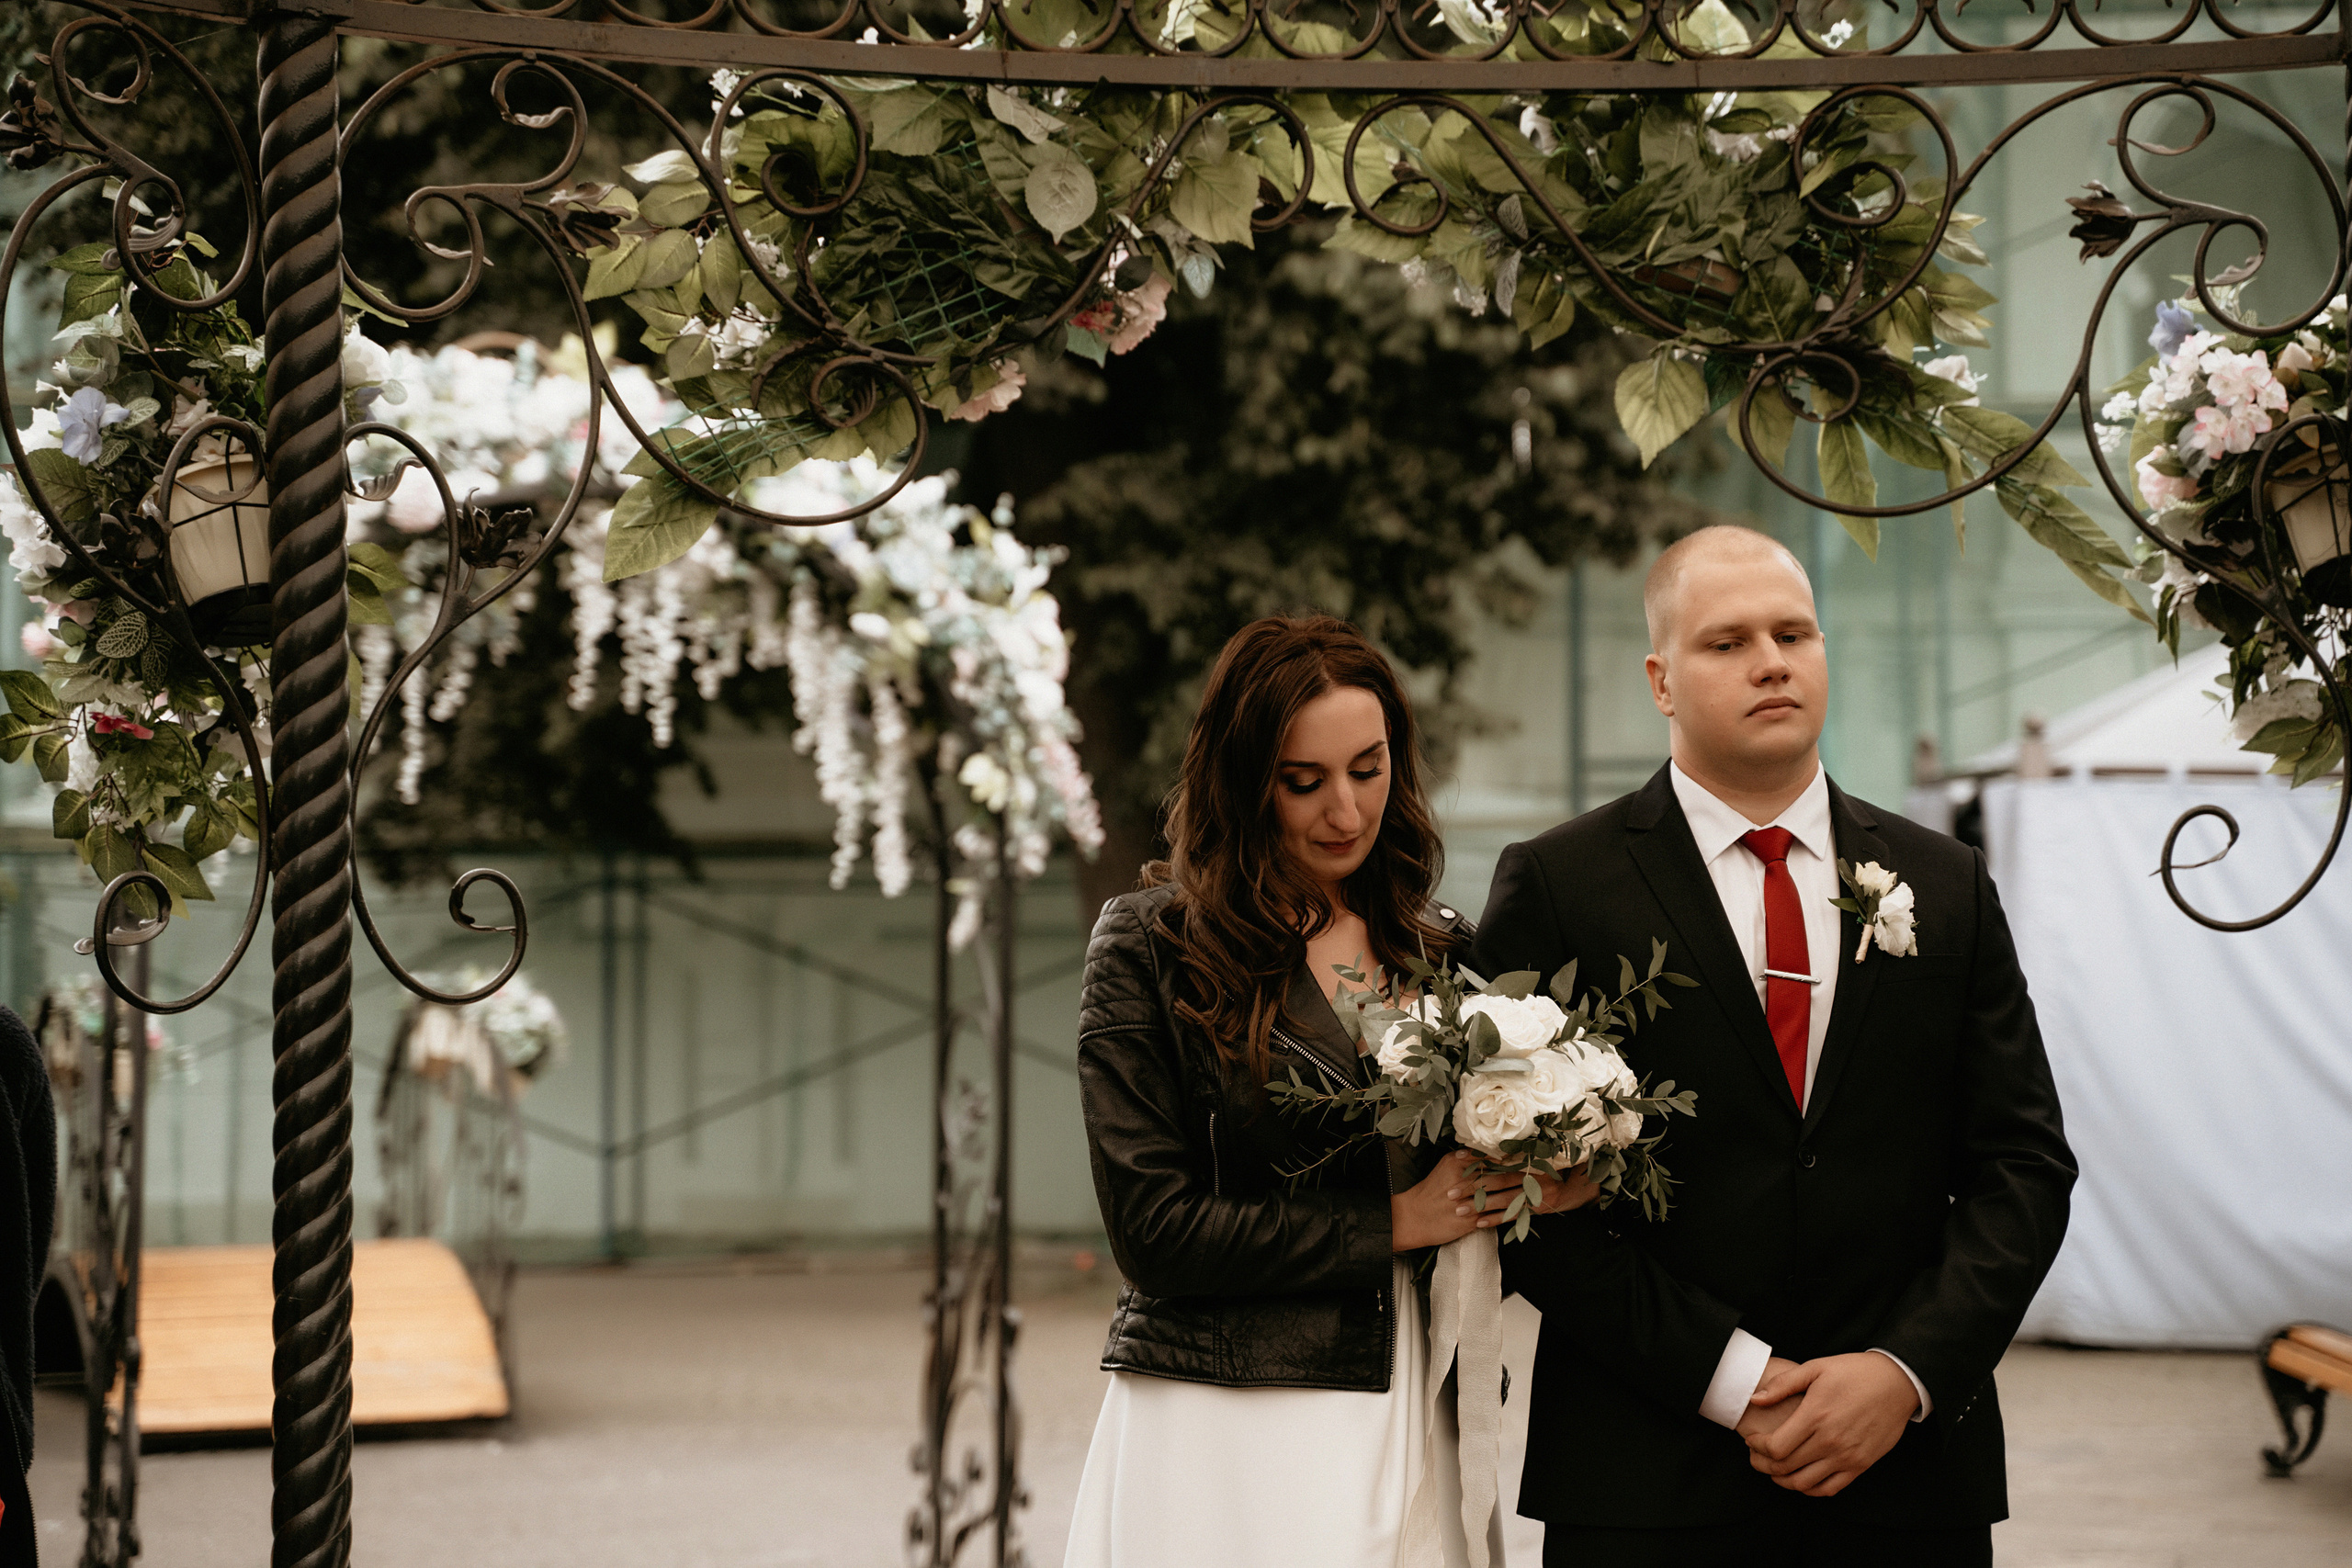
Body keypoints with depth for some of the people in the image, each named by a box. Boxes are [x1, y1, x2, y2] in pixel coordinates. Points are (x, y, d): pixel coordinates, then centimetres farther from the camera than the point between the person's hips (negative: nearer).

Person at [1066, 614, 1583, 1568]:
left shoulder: (1441, 952, 10)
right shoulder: (1150, 946, -4)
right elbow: (1151, 1230, -11)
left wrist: (1544, 1188, -7)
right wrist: (1392, 1226, -11)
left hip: (1416, 1437, 4)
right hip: (1225, 1439, -4)